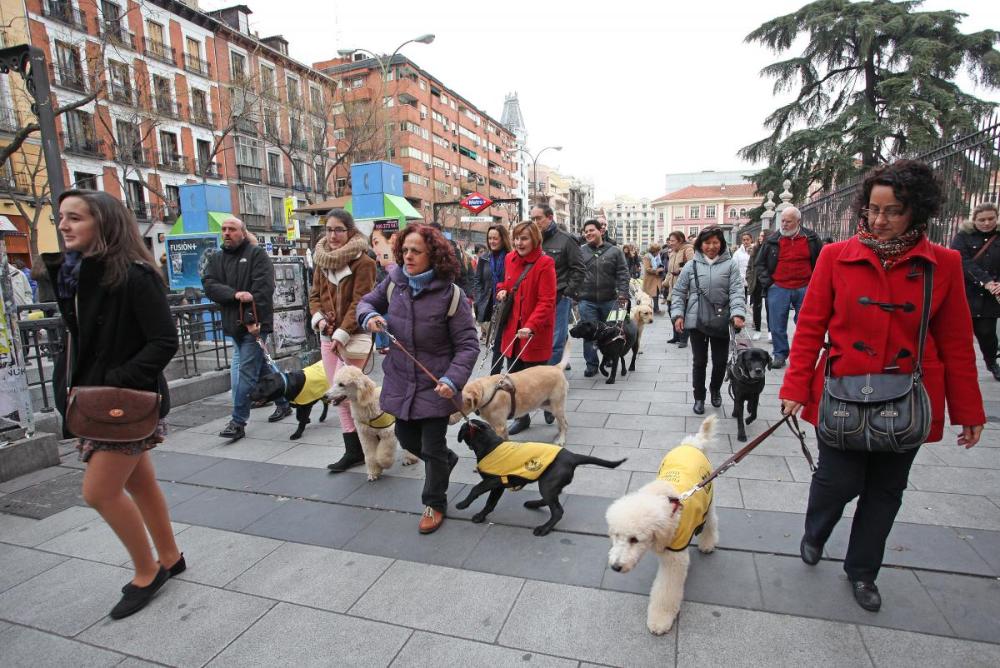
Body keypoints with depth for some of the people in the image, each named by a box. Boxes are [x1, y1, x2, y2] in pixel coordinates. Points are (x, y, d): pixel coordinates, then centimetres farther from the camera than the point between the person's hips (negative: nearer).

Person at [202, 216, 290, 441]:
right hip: (234, 325, 6)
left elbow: (263, 288, -14)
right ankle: (283, 403, 31)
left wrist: (253, 319, -22)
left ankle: (238, 422, 1)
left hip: (255, 324, -6)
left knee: (245, 371, -6)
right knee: (262, 368, 16)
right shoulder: (216, 259, 14)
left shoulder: (257, 254, -4)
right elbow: (209, 286, -1)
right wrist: (235, 294, -20)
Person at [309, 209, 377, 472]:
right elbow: (315, 294, 15)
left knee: (344, 392, -9)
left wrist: (341, 334, -19)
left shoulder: (363, 262, -10)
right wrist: (318, 318, -4)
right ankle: (353, 450, 18)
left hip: (353, 336, -7)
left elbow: (359, 302, -15)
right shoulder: (322, 260, 10)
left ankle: (355, 450, 11)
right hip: (328, 336, 7)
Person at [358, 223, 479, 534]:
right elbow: (367, 302, 13)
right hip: (400, 381, 5)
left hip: (434, 387, -5)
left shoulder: (449, 294, -18)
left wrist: (453, 380, -28)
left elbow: (468, 344, -15)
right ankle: (446, 459, 51)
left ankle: (434, 504, 33)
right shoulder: (394, 281, -5)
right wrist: (369, 316, -10)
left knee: (433, 448, 7)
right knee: (406, 438, 21)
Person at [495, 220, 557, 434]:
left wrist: (531, 326, -28)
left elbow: (547, 302, -17)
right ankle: (521, 417, 25)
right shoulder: (510, 259, 6)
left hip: (535, 332, -5)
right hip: (512, 328, 6)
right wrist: (503, 290, 2)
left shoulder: (545, 264, -13)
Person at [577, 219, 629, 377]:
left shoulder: (615, 251, 4)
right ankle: (592, 364, 8)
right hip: (587, 300, 0)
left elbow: (623, 273, 0)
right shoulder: (581, 251, 6)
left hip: (610, 299, 0)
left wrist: (623, 293, -12)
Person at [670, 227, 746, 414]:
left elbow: (736, 291, -7)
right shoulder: (691, 265, 2)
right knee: (699, 361, 7)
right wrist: (678, 314, -7)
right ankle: (699, 397, 23)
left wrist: (738, 314, -21)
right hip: (696, 321, 0)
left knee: (721, 361, 9)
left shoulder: (730, 265, 0)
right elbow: (678, 292, 5)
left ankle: (715, 389, 37)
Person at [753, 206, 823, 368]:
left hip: (804, 289, 0)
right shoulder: (773, 240, 3)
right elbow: (760, 263, 9)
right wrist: (766, 282, -2)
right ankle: (780, 354, 15)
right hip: (778, 289, 0)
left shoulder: (811, 238, 3)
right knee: (777, 325, 2)